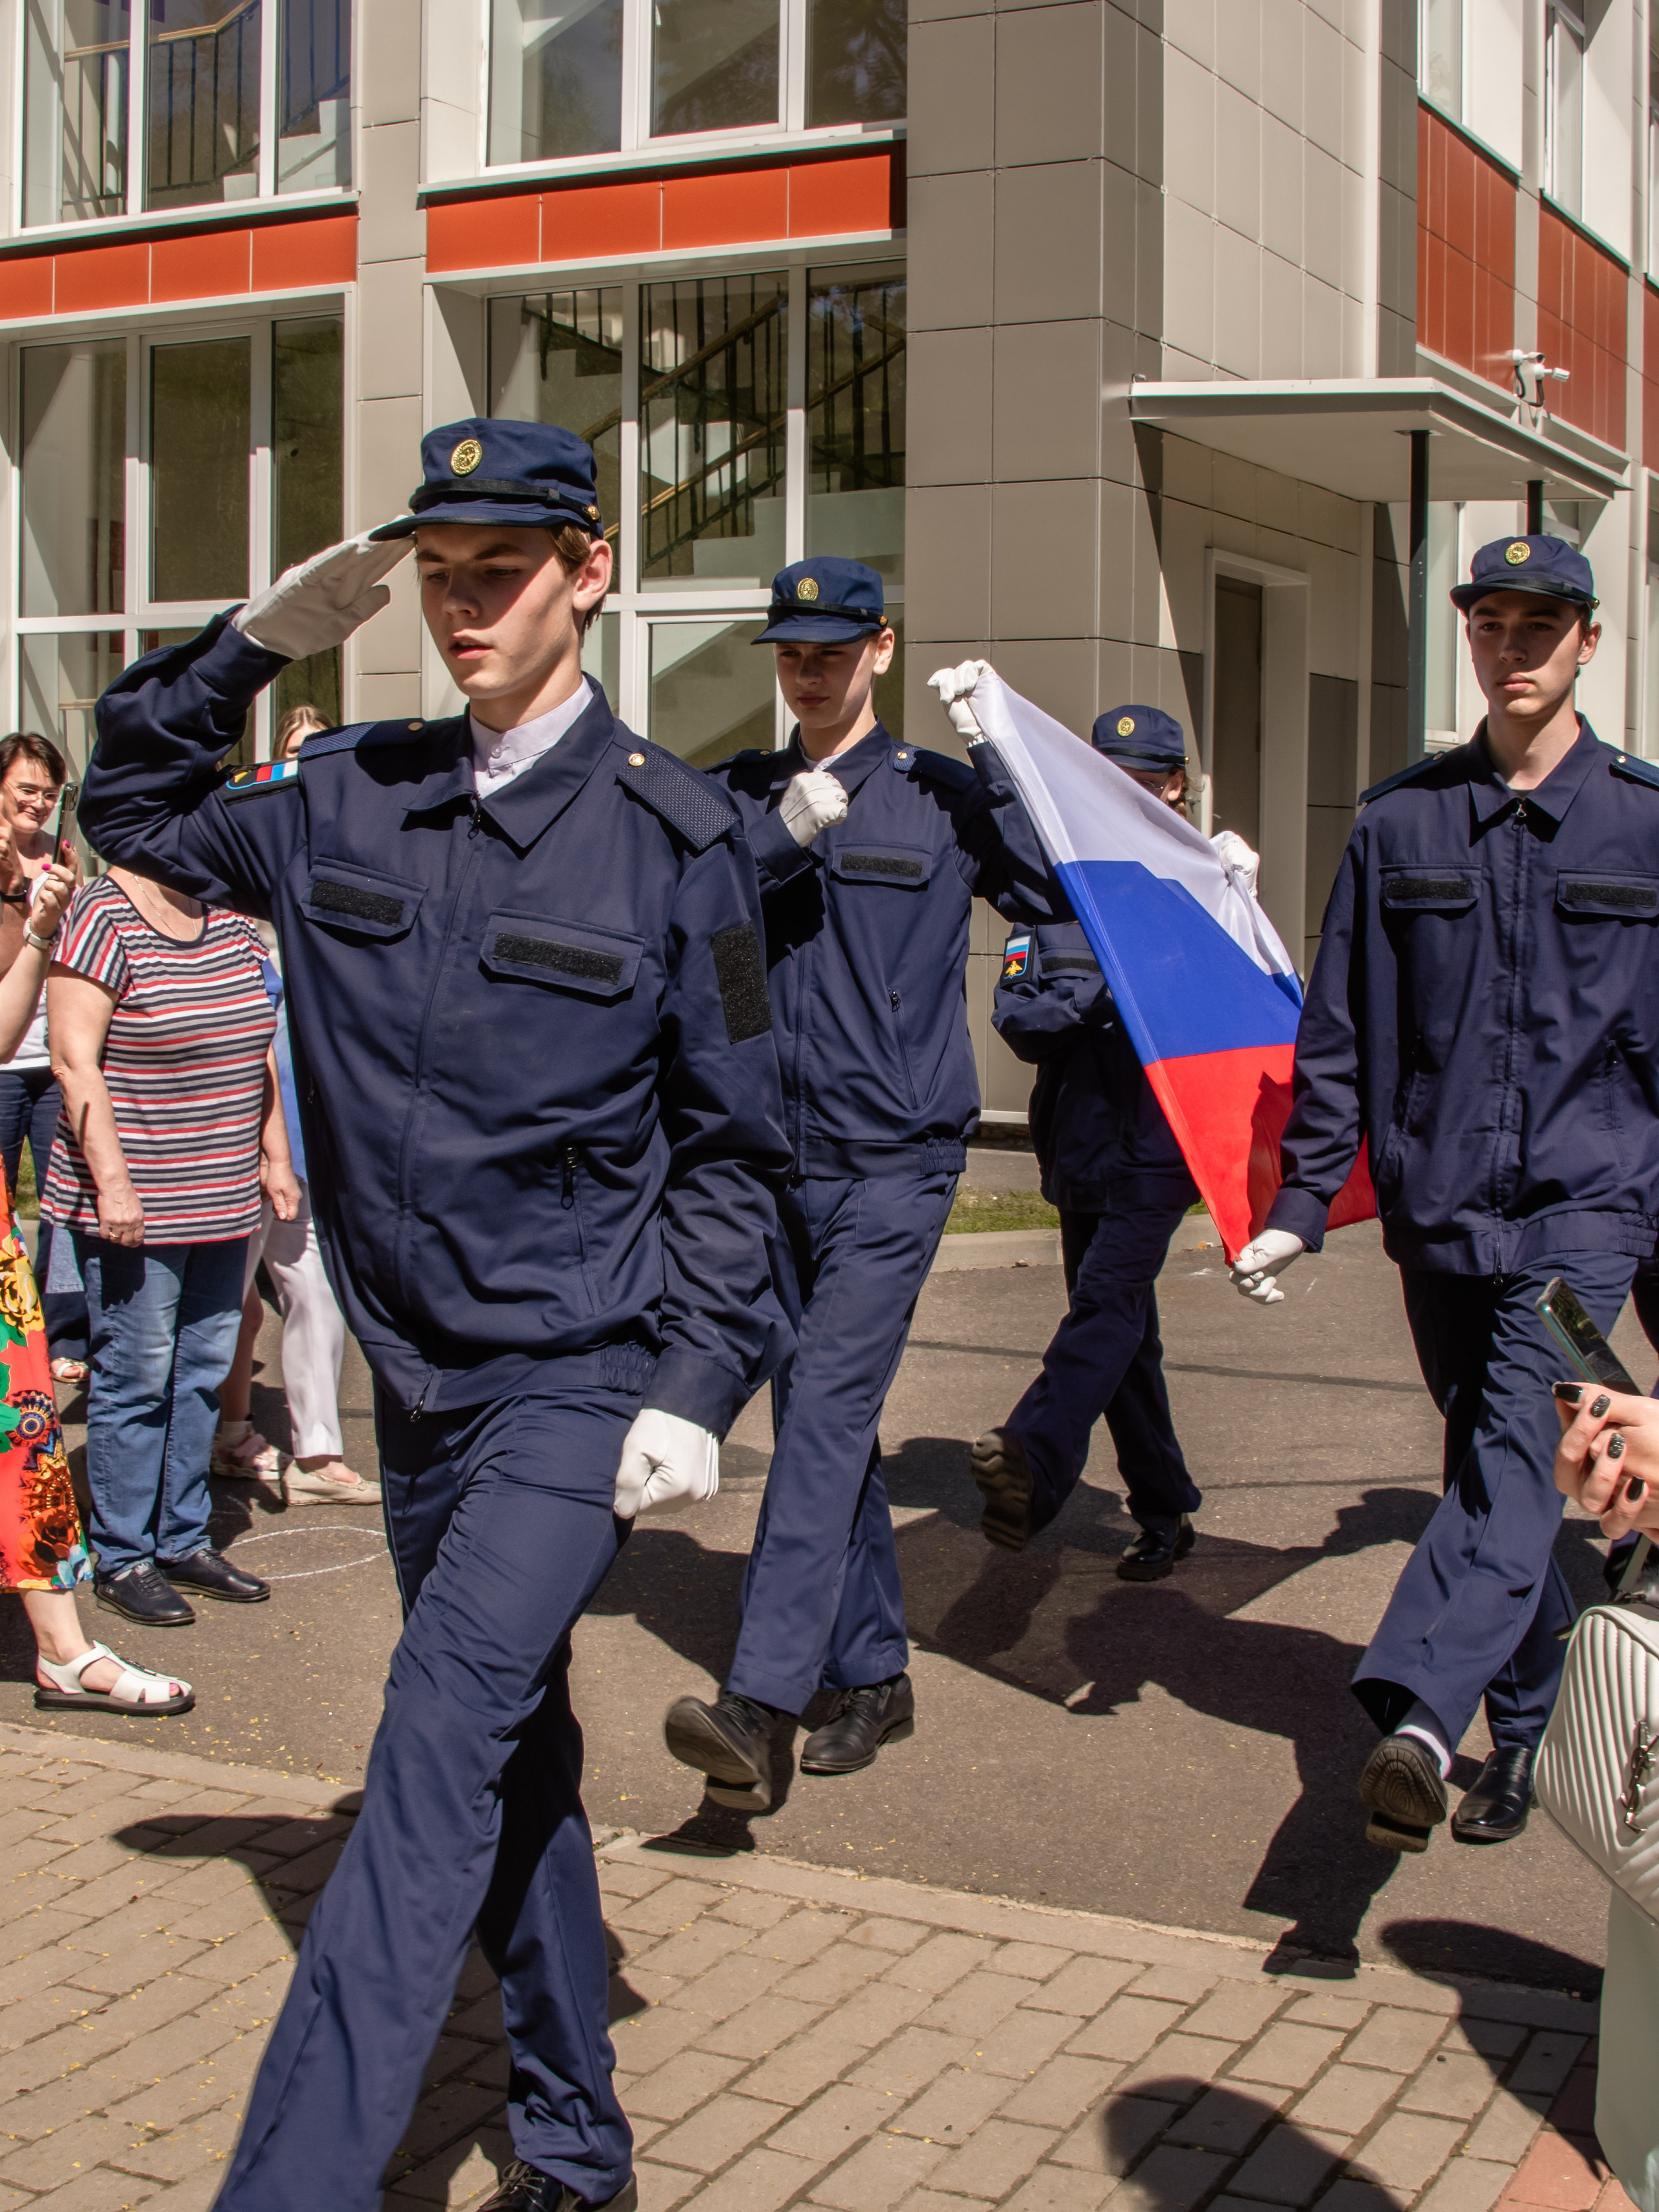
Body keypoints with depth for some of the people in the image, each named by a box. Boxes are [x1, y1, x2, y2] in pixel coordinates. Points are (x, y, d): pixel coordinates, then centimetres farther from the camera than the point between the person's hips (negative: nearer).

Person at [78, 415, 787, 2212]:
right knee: (512, 1766, 16)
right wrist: (253, 643, 4)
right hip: (416, 1377, 5)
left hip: (580, 1379, -5)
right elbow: (129, 810, 18)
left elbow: (729, 1148, -3)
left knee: (439, 1757, -17)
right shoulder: (348, 802, 4)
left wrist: (695, 1386, -11)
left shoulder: (671, 835, -8)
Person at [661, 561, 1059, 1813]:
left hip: (894, 1158, -5)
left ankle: (759, 1702, -20)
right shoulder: (741, 798, 12)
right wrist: (783, 835, -17)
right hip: (775, 1156, 5)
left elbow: (1055, 889, -7)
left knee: (828, 1413, -15)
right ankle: (875, 1678, 23)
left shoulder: (942, 798, 3)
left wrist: (998, 749, -9)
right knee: (822, 1423, 10)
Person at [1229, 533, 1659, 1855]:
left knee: (1519, 1455, -19)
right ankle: (1524, 1739, 23)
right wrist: (1302, 1203, 5)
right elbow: (1340, 1030, 9)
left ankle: (1419, 1712, -31)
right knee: (1498, 1470, 12)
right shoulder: (1400, 823, 8)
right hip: (1438, 1212, 3)